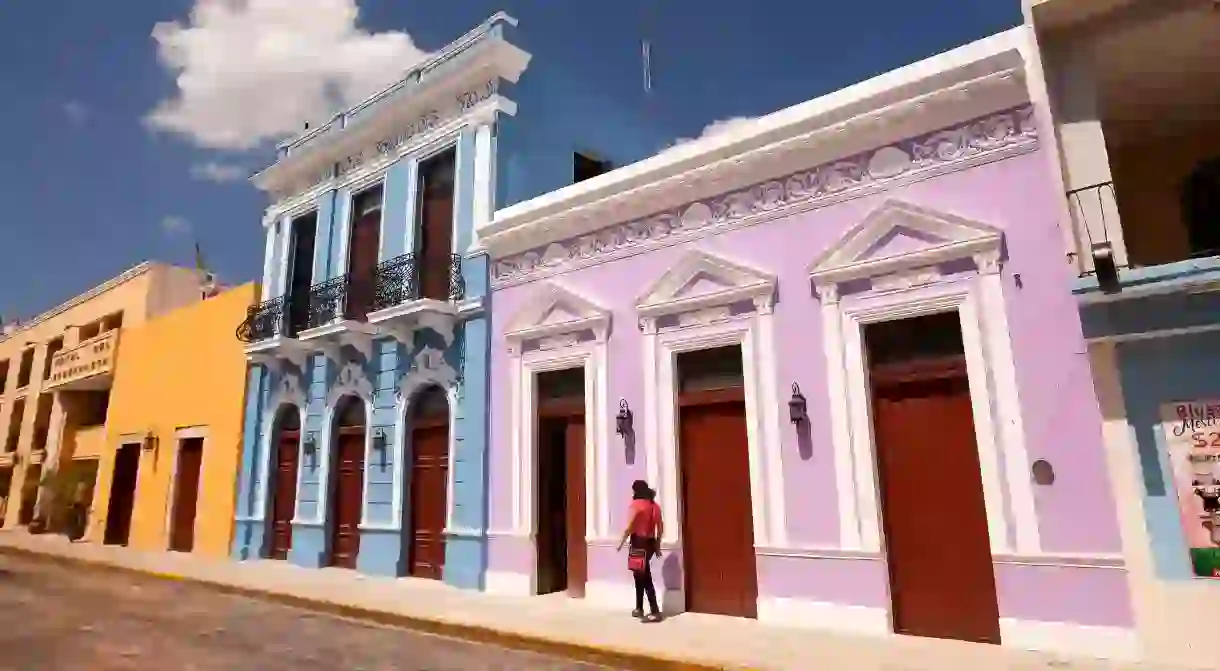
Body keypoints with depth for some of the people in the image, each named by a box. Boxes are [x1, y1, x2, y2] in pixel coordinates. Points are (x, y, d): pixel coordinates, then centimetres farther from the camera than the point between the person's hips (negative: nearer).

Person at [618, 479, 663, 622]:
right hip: (650, 542, 8)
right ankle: (639, 609, 27)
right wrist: (657, 546, 19)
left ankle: (655, 612, -8)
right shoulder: (655, 505, 10)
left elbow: (629, 527, -15)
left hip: (639, 543, -8)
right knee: (640, 576, 18)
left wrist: (621, 542, -4)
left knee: (645, 578, -6)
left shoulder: (636, 504, -10)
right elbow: (660, 529, 11)